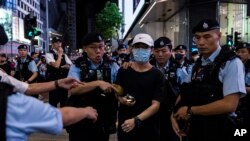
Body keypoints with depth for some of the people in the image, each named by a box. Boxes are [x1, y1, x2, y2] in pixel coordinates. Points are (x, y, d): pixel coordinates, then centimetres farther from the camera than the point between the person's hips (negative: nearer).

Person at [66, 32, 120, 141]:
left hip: (104, 120, 2)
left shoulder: (112, 66, 0)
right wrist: (98, 83, -30)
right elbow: (73, 89, -20)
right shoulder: (77, 67, -6)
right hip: (80, 120, -1)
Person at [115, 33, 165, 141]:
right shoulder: (123, 71, -1)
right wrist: (121, 99, -9)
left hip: (148, 127, -1)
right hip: (125, 124, 2)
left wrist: (136, 120, -26)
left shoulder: (157, 75, -8)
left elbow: (156, 104, -13)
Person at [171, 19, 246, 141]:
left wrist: (190, 111, -16)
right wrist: (175, 115, -6)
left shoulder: (231, 63, -15)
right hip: (195, 130, 6)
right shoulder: (198, 64, 5)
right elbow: (185, 93, 12)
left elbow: (229, 105, -23)